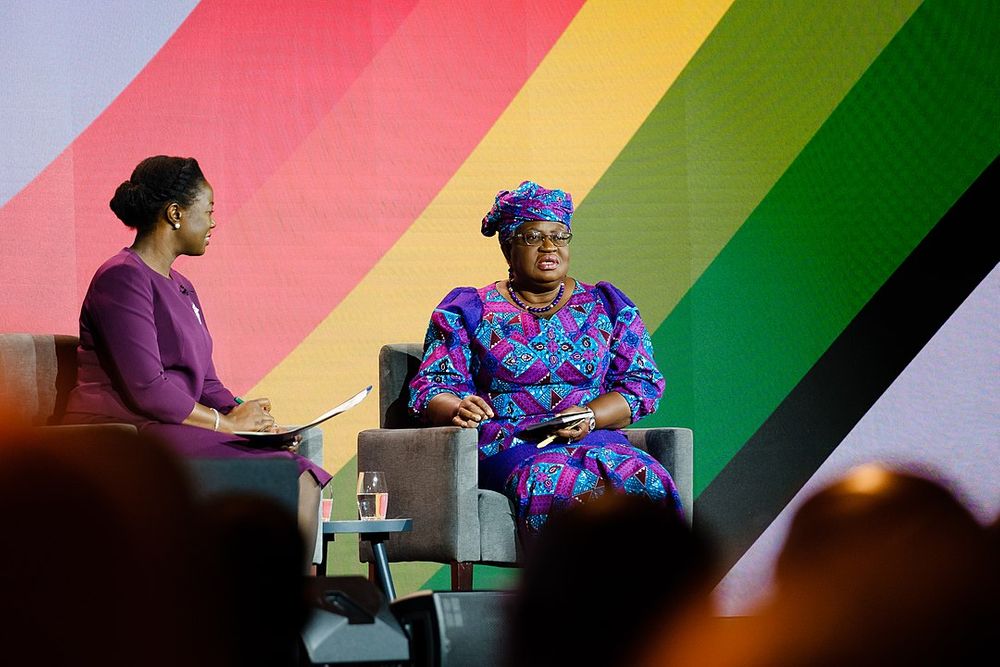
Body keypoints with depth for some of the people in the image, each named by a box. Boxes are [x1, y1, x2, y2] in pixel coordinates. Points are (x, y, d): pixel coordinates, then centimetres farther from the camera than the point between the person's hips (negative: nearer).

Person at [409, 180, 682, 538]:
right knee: (568, 488, -38)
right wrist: (457, 410, -20)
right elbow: (431, 388, 5)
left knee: (649, 483, -34)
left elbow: (643, 384, 11)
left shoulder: (608, 307, 18)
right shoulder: (469, 311, 13)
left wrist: (590, 417, -10)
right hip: (507, 446, -2)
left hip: (596, 439, 2)